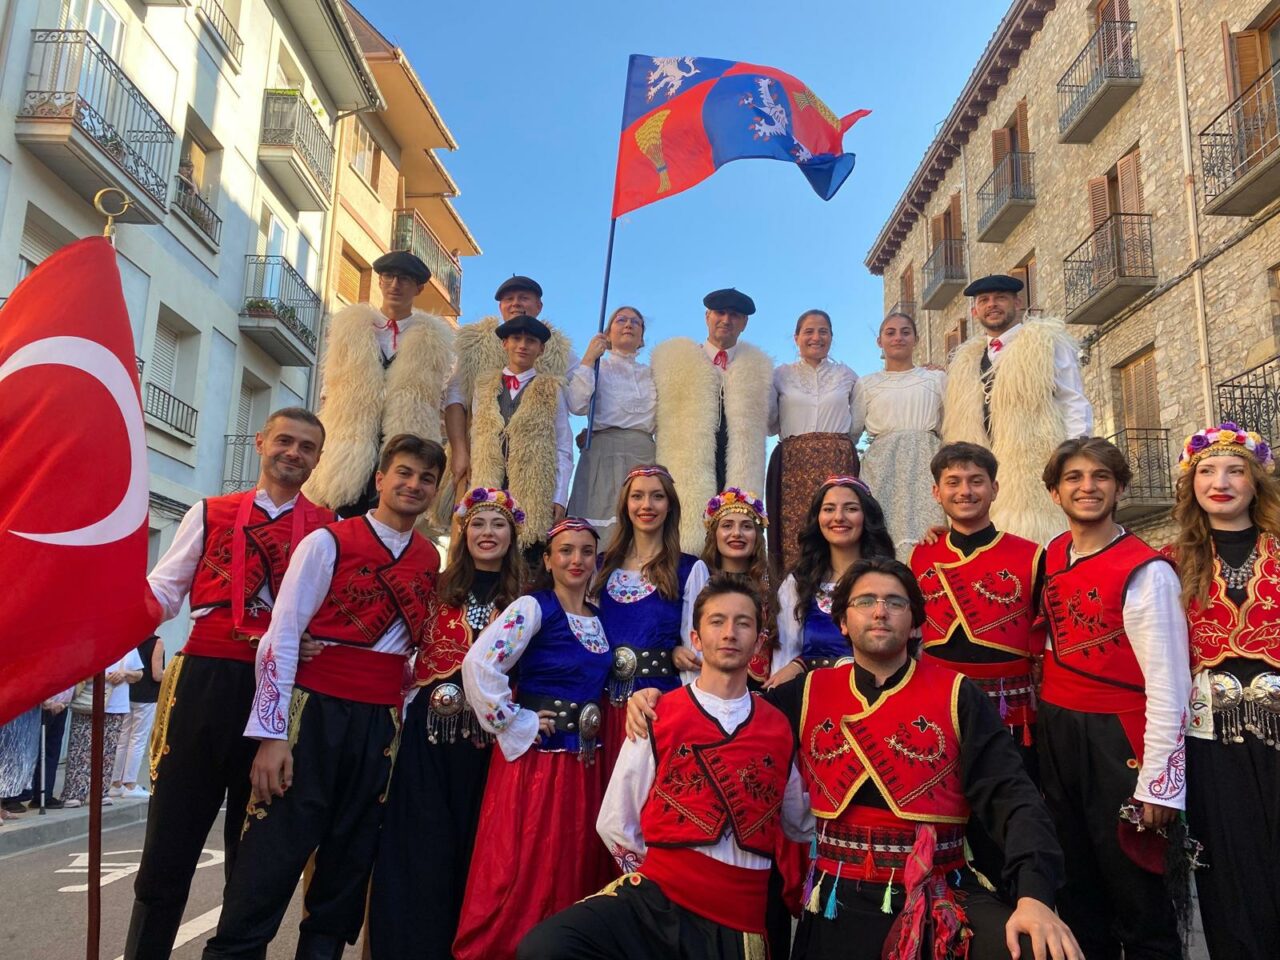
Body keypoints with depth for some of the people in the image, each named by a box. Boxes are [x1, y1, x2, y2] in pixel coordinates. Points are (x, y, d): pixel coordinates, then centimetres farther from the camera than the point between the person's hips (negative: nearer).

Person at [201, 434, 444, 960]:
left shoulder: (432, 561, 9)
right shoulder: (329, 542, -5)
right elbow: (281, 635, -8)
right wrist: (272, 734, -13)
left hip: (381, 723, 4)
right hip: (316, 712, -4)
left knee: (351, 854, 11)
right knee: (275, 848, -3)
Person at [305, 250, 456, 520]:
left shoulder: (433, 339, 12)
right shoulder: (349, 326, 15)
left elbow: (439, 401, 12)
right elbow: (328, 391, 14)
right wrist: (324, 444, 3)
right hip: (350, 453, 1)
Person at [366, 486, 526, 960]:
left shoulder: (520, 600, 5)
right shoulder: (439, 588, 5)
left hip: (487, 734, 1)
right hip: (430, 728, 0)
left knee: (471, 843, 8)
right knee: (423, 844, 1)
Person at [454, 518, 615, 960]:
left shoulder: (599, 618, 9)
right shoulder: (533, 608, -11)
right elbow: (479, 665, -22)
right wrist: (514, 724, -16)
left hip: (583, 760, 7)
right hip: (535, 754, -6)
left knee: (574, 869, 14)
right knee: (520, 870, -1)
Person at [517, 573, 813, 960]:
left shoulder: (779, 728, 6)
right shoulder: (657, 717, -3)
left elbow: (800, 826, 23)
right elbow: (616, 824, 3)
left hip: (736, 924, 2)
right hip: (654, 901, -1)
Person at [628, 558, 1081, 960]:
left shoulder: (956, 696, -2)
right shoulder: (809, 694, 5)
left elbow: (1010, 795, -9)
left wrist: (1033, 896, -24)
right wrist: (657, 701, 0)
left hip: (940, 898, -1)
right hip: (840, 903, 2)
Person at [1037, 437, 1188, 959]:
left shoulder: (1146, 571, -14)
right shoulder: (1051, 558, 5)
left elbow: (1168, 684, -16)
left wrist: (1158, 781, -17)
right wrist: (1046, 721, 10)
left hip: (1117, 738, -6)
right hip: (1056, 733, 6)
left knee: (1134, 890, 6)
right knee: (1075, 883, 18)